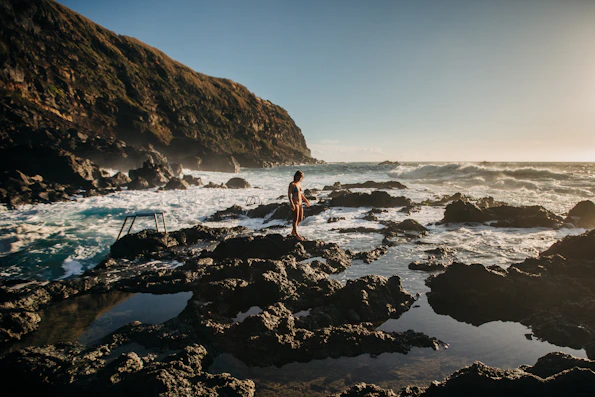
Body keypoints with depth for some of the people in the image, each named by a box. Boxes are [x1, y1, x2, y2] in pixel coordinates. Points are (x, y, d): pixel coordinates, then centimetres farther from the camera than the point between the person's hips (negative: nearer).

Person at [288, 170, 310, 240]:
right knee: (296, 219, -2)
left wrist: (306, 200, 24)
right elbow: (289, 194, -16)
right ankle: (296, 234, 6)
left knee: (301, 219, 14)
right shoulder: (292, 184, -12)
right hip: (295, 203, -8)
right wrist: (292, 204, -24)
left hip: (300, 203, 8)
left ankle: (293, 231, 31)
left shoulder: (299, 183, 11)